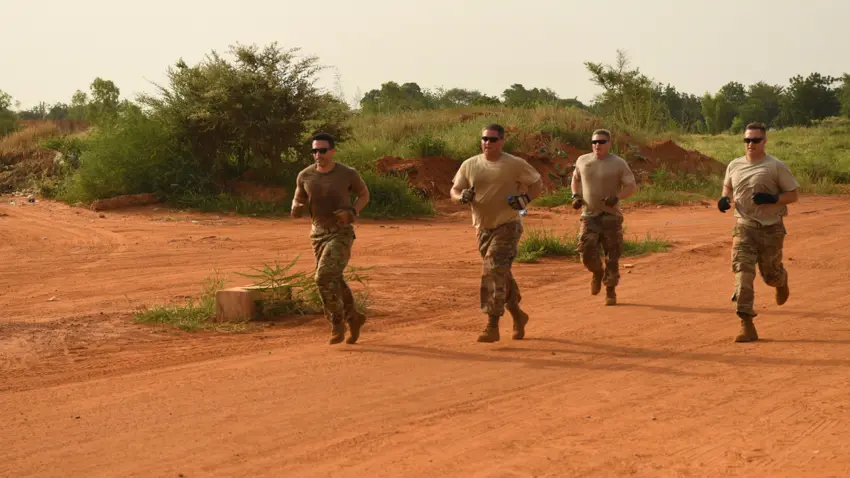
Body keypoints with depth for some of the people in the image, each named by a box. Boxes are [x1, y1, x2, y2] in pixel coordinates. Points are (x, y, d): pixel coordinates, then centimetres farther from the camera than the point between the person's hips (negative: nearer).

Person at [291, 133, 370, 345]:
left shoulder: (348, 173, -13)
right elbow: (298, 203, 10)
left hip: (341, 234, -5)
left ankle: (337, 323, -1)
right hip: (318, 234, 5)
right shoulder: (305, 176, -4)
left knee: (324, 278, -19)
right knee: (334, 281, 14)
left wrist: (352, 213, -15)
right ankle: (354, 318, 37)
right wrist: (296, 209, -16)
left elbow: (364, 195, 4)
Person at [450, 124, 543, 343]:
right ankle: (518, 315, 36)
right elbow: (454, 190, 7)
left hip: (507, 226, -5)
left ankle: (492, 326, -14)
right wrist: (462, 197, -17)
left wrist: (525, 199, -16)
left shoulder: (515, 164, -7)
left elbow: (537, 183, 3)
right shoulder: (470, 165, 3)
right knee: (501, 276, 16)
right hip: (483, 228, 5)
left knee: (493, 273, -16)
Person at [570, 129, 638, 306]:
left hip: (611, 216, -2)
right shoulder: (583, 161, 5)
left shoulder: (618, 163, -5)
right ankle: (597, 272, 22)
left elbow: (632, 186, -5)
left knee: (612, 256, 1)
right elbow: (575, 180, 21)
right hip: (589, 216, 2)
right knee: (586, 252, -11)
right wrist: (575, 196, 2)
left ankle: (610, 291, 17)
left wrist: (617, 197, -22)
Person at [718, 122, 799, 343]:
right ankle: (747, 326, -14)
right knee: (743, 271, -12)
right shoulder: (734, 165, 5)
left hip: (771, 228, -2)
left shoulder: (776, 167, -8)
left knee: (771, 274, 9)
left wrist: (772, 199, -22)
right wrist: (725, 198, 2)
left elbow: (793, 195, -5)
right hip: (744, 226, 3)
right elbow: (728, 186, 24)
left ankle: (782, 281, 50)